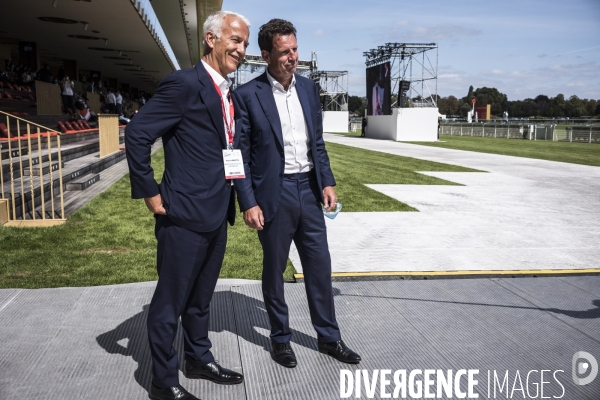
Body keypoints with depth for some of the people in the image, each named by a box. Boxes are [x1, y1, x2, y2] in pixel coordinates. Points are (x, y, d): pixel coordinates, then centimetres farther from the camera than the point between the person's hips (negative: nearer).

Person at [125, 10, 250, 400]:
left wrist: (238, 194, 12)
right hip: (185, 214, -8)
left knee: (201, 297, 22)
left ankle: (199, 358, 39)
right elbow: (137, 134, -17)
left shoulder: (229, 94, 12)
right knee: (170, 301, 6)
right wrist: (150, 193, -15)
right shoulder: (184, 84, -15)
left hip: (217, 215, 8)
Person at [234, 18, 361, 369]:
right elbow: (241, 155, -8)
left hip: (308, 189, 5)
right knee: (274, 270, 10)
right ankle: (281, 338, 28)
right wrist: (249, 203, -12)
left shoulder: (309, 88, 7)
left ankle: (329, 337, 27)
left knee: (320, 266, 11)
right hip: (273, 194, -4)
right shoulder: (248, 95, -9)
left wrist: (327, 182, 4)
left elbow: (318, 141, 13)